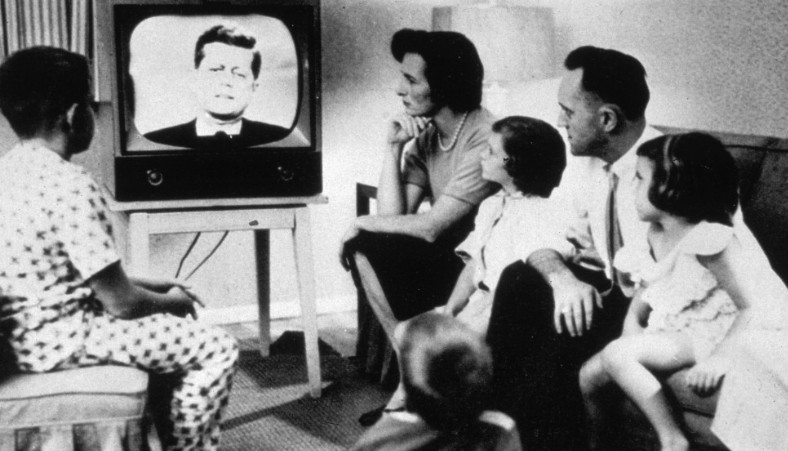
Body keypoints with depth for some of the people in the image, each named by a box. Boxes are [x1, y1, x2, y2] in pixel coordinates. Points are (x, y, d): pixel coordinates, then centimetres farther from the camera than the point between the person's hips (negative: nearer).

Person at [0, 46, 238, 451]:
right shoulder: (70, 186, -24)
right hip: (61, 338, -10)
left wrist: (157, 286, 11)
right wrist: (172, 302, -1)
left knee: (171, 327, 27)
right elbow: (122, 303, -21)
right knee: (218, 350, -5)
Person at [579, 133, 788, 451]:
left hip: (714, 335, -8)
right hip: (673, 334, 8)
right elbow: (638, 309, 10)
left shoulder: (708, 238, -21)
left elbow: (753, 307, -23)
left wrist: (719, 358, -32)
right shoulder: (656, 234, 5)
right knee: (588, 376, -1)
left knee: (616, 355, -28)